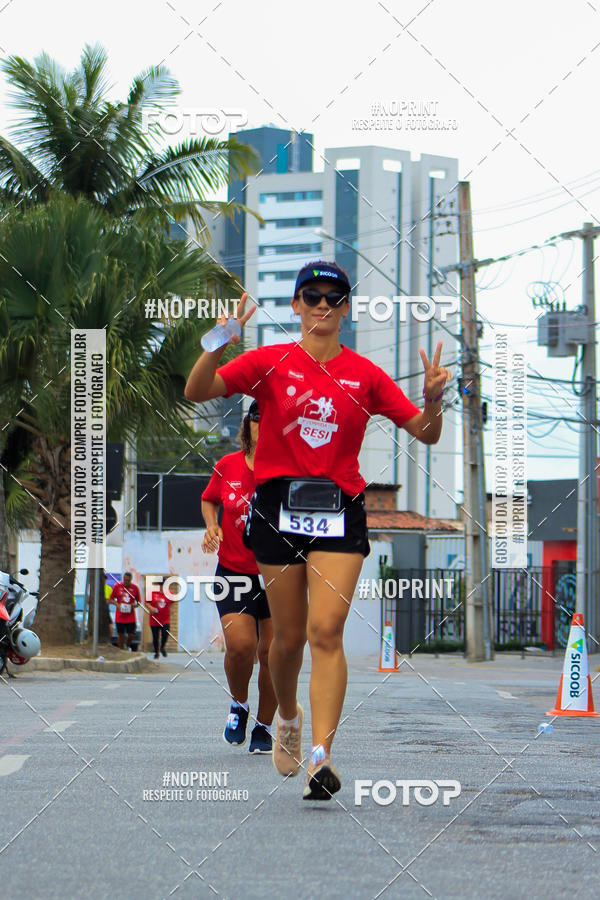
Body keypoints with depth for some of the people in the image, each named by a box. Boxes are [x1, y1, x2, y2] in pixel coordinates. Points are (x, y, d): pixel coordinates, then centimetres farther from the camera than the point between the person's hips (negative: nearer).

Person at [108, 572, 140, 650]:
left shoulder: (135, 588, 2)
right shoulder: (117, 586, 0)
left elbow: (138, 602, 10)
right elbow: (111, 600, 6)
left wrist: (135, 605, -12)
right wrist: (117, 604, -13)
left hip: (131, 617, 0)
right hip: (120, 617, 0)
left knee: (131, 635, -2)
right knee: (120, 635, 3)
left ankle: (128, 646, 27)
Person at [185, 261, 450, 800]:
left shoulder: (365, 375, 7)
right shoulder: (270, 363, 4)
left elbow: (425, 433, 9)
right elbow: (196, 392, -5)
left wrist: (433, 399, -12)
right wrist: (220, 345, -22)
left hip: (339, 510, 0)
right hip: (278, 504, 0)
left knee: (327, 630, -14)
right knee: (289, 635, 7)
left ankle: (321, 756, -19)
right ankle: (288, 718, 37)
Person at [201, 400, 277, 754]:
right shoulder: (227, 467, 1)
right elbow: (209, 500, 19)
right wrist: (212, 526, 1)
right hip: (234, 571, 1)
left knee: (271, 651, -1)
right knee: (240, 644, -17)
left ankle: (264, 726, 20)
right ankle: (238, 706, 13)